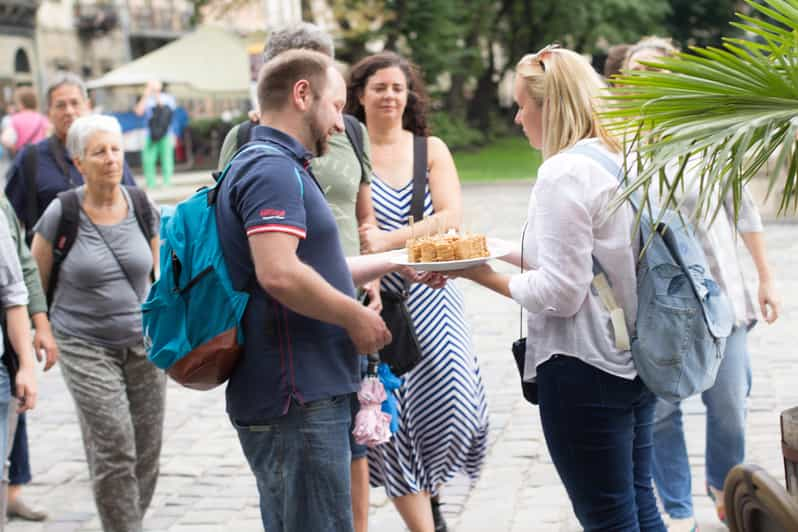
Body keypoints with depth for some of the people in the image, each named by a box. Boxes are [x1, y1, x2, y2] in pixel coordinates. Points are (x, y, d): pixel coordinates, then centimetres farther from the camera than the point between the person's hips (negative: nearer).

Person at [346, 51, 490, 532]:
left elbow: (450, 218, -5)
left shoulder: (432, 149, 7)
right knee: (389, 419, -5)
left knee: (452, 402, -4)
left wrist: (388, 241, -16)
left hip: (430, 296, 2)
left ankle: (430, 492, 28)